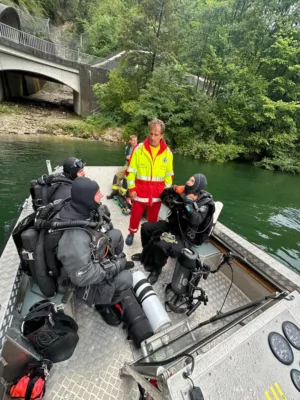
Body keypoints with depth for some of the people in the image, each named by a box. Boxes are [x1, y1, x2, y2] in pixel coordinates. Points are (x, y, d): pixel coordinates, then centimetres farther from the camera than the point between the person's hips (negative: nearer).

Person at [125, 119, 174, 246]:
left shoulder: (167, 152, -1)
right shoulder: (139, 149, -6)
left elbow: (169, 174, 6)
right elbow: (131, 170, -3)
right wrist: (131, 188, -6)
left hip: (157, 192, 1)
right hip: (140, 190, -1)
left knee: (153, 216, 15)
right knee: (135, 214, 11)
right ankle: (132, 233, 37)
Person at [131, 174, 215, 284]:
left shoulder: (205, 203, -16)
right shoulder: (184, 192, 0)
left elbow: (196, 221, -32)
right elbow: (164, 195, 10)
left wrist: (189, 203, -35)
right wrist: (173, 189, -9)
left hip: (186, 236, -7)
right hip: (173, 225, 7)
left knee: (161, 245, -30)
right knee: (146, 227, 3)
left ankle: (157, 269, 2)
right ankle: (146, 253, 25)